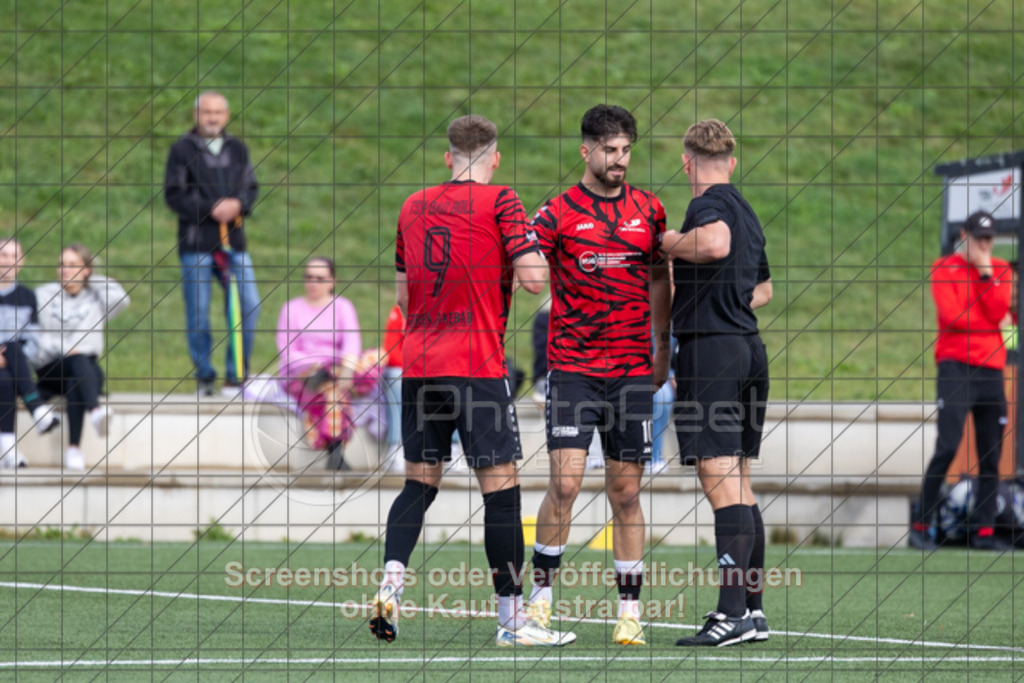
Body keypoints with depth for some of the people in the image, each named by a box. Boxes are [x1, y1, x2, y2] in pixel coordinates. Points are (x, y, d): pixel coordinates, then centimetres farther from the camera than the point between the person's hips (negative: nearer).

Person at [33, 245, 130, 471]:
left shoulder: (95, 297, 20)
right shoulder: (43, 295, 15)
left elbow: (121, 299, -1)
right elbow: (35, 334, 2)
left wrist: (93, 280, 13)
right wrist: (64, 350, -16)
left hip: (88, 365, 2)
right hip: (50, 367, -2)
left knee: (75, 382, -37)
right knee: (79, 361, -37)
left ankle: (74, 449, -46)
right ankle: (95, 411, -66)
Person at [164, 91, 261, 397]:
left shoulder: (237, 149, 12)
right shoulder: (182, 149, 0)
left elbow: (251, 188, 12)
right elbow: (174, 195, -4)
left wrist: (238, 205, -11)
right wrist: (211, 209, -15)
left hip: (234, 242, 3)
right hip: (196, 243, -3)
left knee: (249, 304, -7)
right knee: (198, 314, 0)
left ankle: (236, 374, 6)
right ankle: (205, 376, 14)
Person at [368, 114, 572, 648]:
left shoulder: (413, 206, 13)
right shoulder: (499, 201, -4)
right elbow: (532, 278, -12)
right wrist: (531, 248, 9)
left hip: (417, 364, 5)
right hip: (478, 366, -5)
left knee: (418, 484, 13)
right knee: (501, 489, -1)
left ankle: (390, 585, -5)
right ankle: (511, 617, -1)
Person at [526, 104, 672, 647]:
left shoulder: (648, 210, 8)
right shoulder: (558, 213, -3)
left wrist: (663, 345, 16)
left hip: (632, 369, 3)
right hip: (573, 365, -3)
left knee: (625, 493, 3)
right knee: (565, 482, -12)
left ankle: (630, 612, 7)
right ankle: (541, 592, 5)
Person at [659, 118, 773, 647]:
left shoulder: (709, 203, -8)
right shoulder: (747, 213, 19)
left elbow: (716, 244, -32)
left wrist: (670, 244, -14)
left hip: (710, 348, -9)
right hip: (748, 348, 9)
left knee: (721, 480, -12)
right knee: (738, 483, 12)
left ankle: (733, 612, -18)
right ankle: (752, 608, 14)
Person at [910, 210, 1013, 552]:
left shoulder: (1001, 270, 14)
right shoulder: (945, 268, 3)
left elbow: (997, 313, -1)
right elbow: (952, 316, -10)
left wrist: (987, 274, -6)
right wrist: (989, 324, -1)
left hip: (991, 369, 5)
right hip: (956, 366, -5)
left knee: (991, 456, 2)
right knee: (947, 446, -15)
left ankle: (985, 531, 6)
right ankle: (922, 525, -11)